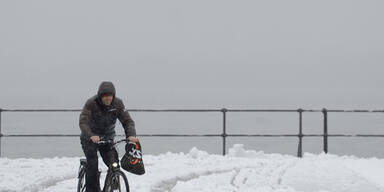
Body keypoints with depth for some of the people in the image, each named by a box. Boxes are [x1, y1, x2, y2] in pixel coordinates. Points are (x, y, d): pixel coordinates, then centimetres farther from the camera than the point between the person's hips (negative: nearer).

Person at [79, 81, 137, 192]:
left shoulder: (118, 103, -10)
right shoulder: (91, 103, -21)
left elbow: (127, 120, -13)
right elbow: (83, 121, -31)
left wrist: (131, 135, -33)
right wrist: (91, 136, -49)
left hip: (107, 138, 3)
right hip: (90, 138, -3)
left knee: (114, 163, -13)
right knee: (92, 164, -17)